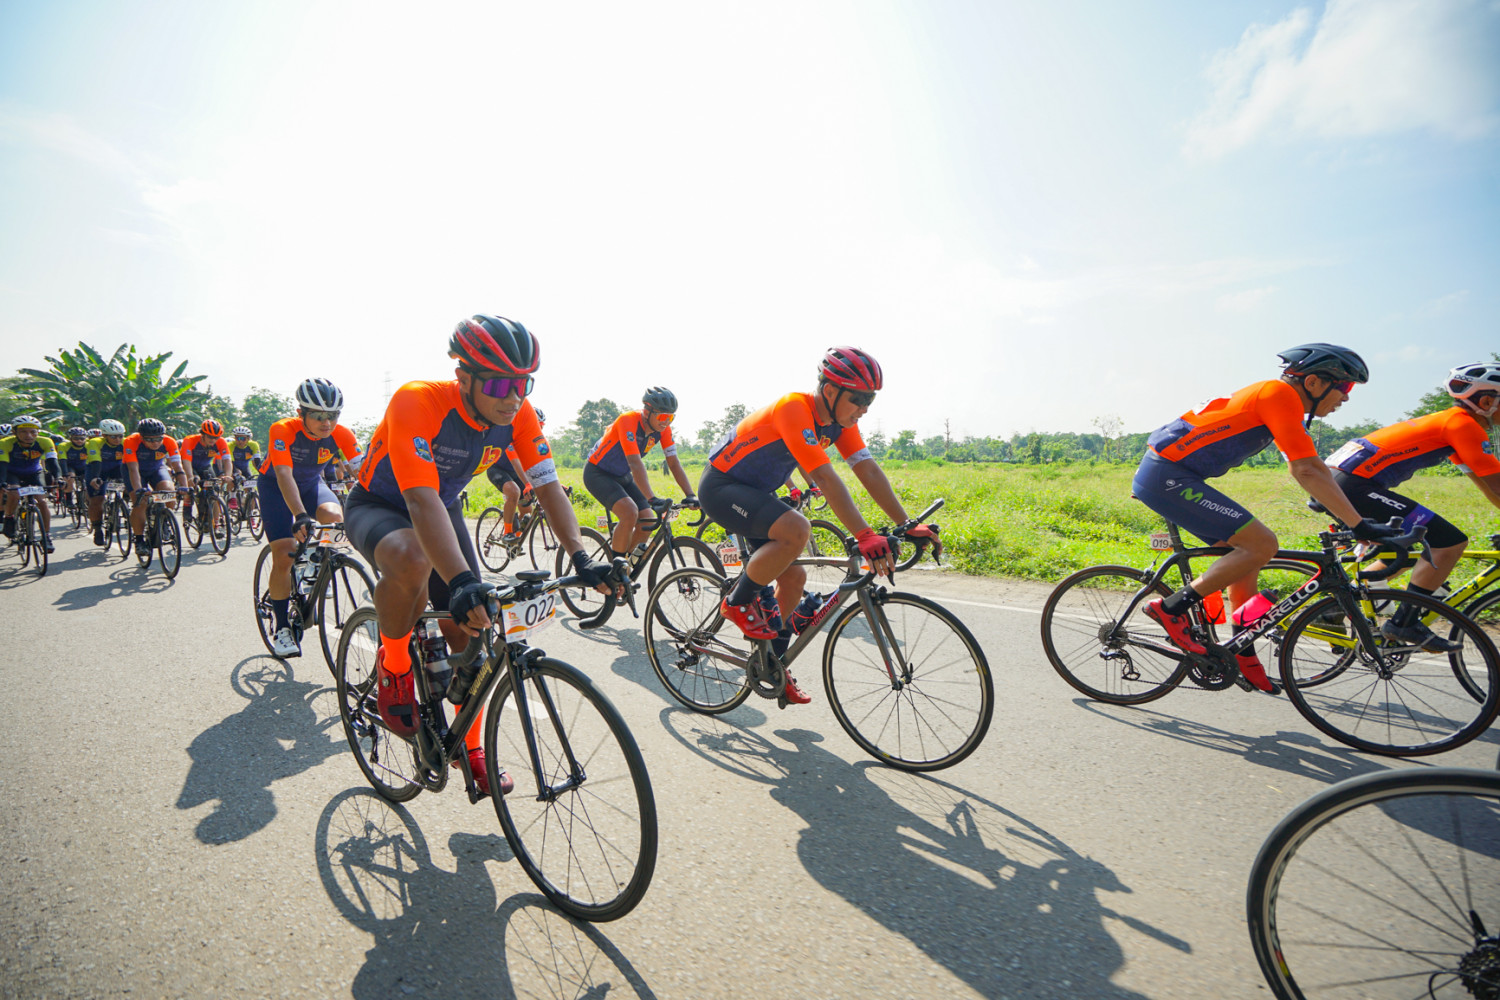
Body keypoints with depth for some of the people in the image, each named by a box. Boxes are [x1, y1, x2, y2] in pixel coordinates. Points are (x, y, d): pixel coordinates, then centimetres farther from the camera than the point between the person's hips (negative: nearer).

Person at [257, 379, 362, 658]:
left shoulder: (342, 434, -22)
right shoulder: (283, 430, -30)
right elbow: (284, 475, -41)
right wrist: (301, 516, -55)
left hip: (311, 483, 3)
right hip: (275, 487, -2)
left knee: (335, 517, -30)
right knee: (284, 555, -13)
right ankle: (281, 627, 4)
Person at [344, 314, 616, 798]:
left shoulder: (518, 415, -20)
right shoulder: (416, 403, -35)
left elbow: (549, 488, -19)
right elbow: (422, 502, -45)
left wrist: (581, 559, -33)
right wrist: (462, 583, -57)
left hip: (442, 509, 5)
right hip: (379, 506, -4)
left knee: (470, 634, -2)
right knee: (413, 561, -41)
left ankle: (470, 747, 21)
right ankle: (393, 664, -9)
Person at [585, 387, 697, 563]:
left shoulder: (663, 428, -11)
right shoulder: (628, 420, -30)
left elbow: (674, 463, -9)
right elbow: (635, 463, -40)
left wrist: (690, 495, -21)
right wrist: (652, 499, -48)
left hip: (622, 476, 7)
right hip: (598, 473, -7)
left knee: (648, 523, -7)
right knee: (630, 512, -29)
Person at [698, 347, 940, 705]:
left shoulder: (839, 420, -4)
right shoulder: (794, 409, -29)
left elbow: (869, 471, -8)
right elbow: (826, 478, -38)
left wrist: (908, 525, -15)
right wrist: (865, 536, -43)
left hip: (754, 491, 9)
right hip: (720, 487, -9)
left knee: (793, 575, 3)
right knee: (796, 530, -32)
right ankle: (739, 601, -9)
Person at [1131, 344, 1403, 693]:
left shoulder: (1283, 403, 18)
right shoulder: (1279, 394, -11)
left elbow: (1309, 468, 24)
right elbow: (1307, 472, -17)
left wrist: (1352, 517, 23)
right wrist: (1359, 525, -16)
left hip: (1170, 474, 10)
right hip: (1166, 476, -10)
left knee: (1247, 552, 14)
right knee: (1262, 544, -13)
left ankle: (1244, 657, 22)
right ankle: (1171, 608, -7)